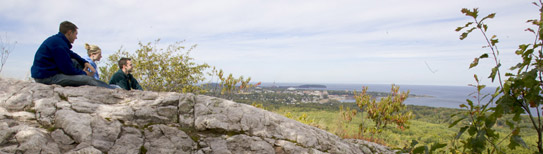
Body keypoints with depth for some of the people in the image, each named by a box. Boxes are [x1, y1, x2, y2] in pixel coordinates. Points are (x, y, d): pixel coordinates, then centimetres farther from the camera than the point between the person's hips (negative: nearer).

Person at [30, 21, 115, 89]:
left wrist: (85, 63, 11)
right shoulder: (59, 44, -19)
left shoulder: (56, 40, 14)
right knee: (89, 80, -18)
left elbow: (72, 55, 27)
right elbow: (67, 69, -20)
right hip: (47, 77, -11)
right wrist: (84, 73, -3)